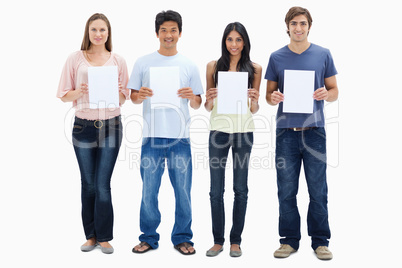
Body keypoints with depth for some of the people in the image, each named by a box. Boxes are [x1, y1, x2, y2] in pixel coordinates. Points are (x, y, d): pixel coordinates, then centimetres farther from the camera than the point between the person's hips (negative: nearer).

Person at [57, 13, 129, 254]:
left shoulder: (118, 61, 5)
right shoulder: (75, 59, 3)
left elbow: (124, 99, 8)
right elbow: (64, 95, 4)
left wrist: (117, 91, -13)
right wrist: (80, 91, -16)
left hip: (110, 125, 0)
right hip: (83, 126, 1)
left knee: (103, 184, -1)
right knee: (88, 183, 8)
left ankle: (104, 237, 12)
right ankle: (91, 235, 21)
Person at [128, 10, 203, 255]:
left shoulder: (189, 66, 8)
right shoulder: (143, 63, 7)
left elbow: (197, 105, 10)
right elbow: (133, 96, 10)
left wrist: (192, 97, -11)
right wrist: (140, 96, -12)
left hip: (180, 137, 0)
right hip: (152, 136, 0)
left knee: (183, 191, 4)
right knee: (149, 190, 5)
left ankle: (182, 237, 19)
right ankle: (149, 237, 20)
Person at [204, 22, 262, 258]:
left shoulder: (254, 68, 5)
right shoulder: (214, 66, 6)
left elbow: (255, 109, 7)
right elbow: (208, 107, 8)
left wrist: (255, 101, -14)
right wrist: (209, 99, -13)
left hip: (244, 130, 0)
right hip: (219, 129, 1)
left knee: (241, 188, 6)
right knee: (216, 189, 3)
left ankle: (236, 240, 18)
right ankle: (218, 240, 16)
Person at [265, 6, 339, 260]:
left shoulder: (323, 54, 6)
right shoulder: (277, 57, 8)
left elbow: (335, 91, 9)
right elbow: (269, 94, 12)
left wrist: (326, 94, -14)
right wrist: (273, 97, -11)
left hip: (314, 131, -1)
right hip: (286, 131, 1)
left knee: (318, 191, 3)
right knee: (286, 191, 5)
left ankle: (320, 241, 16)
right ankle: (290, 240, 18)